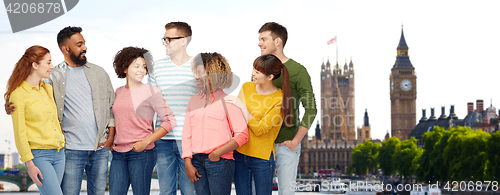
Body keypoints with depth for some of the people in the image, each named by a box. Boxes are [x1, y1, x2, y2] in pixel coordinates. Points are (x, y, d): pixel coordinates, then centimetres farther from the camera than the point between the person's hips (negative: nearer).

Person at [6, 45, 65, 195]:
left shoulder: (48, 89, 12)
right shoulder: (18, 94, -9)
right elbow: (20, 133, -9)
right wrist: (30, 164, -12)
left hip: (58, 153, 7)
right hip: (39, 155, -7)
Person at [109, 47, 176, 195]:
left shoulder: (150, 92, -3)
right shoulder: (118, 92, 13)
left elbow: (169, 121, -7)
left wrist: (146, 142, -12)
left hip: (141, 154, -5)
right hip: (118, 154, 5)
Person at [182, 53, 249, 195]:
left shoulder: (228, 102, -1)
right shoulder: (194, 101, 14)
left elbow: (242, 135, -6)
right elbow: (187, 134, 12)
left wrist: (218, 153, -13)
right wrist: (188, 163, 3)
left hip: (219, 162, -5)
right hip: (197, 161, 5)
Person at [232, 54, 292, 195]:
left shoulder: (279, 100, -13)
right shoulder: (246, 87, 4)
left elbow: (259, 129, -17)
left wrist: (242, 106, -17)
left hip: (262, 157, -5)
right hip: (239, 152, 5)